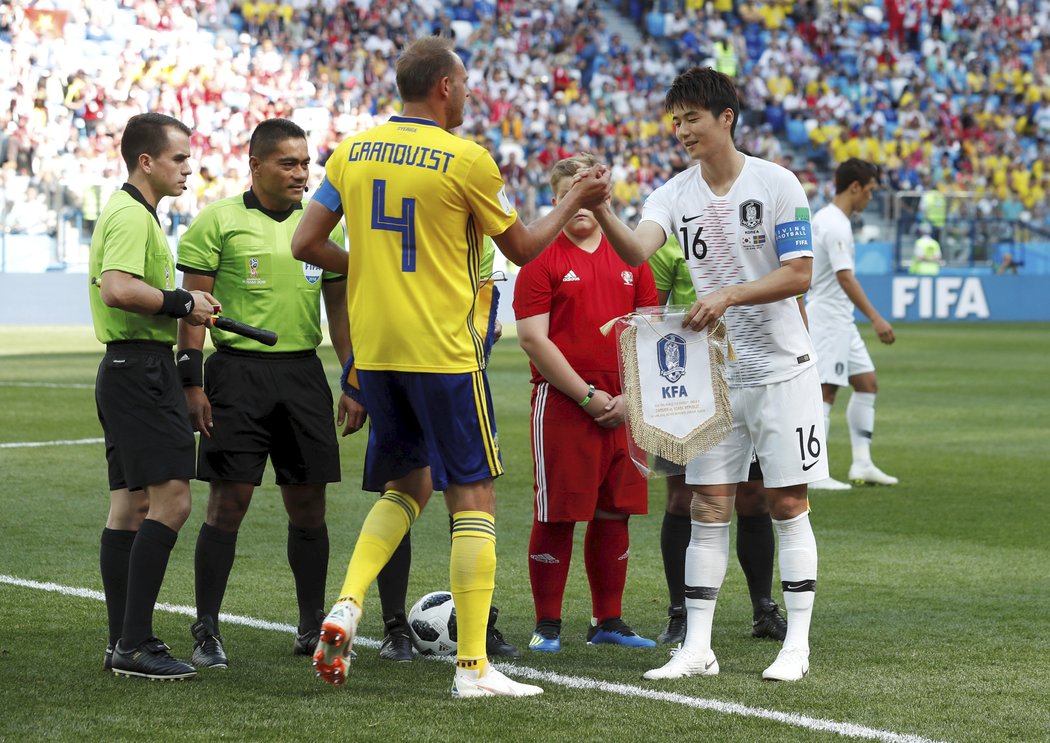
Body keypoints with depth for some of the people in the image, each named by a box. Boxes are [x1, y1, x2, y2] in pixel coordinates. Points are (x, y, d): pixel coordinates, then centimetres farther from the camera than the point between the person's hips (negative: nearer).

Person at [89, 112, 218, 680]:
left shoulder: (133, 213, 21)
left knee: (130, 503, 10)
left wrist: (186, 306, 17)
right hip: (140, 369, -11)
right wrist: (182, 302, -17)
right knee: (171, 499, -14)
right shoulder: (131, 215, -14)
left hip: (129, 371, 11)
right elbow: (117, 288, -28)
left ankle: (124, 642, 13)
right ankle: (134, 644, -15)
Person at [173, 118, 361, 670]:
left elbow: (339, 308, 16)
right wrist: (192, 381, -9)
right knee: (227, 502, -6)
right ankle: (206, 633, 2)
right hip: (238, 371, -4)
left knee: (308, 504, 6)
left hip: (303, 373, 4)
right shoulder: (219, 221, -1)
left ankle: (312, 627, 18)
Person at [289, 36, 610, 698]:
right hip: (442, 351, -6)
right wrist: (575, 202, 18)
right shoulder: (466, 160, -9)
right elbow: (523, 248, 2)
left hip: (374, 348, 6)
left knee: (408, 483, 21)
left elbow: (306, 244, 7)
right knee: (474, 495, 1)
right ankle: (473, 664, -2)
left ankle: (347, 606, 0)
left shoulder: (353, 151, 6)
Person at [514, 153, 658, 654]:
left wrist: (629, 397, -2)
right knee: (556, 516, -3)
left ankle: (608, 621, 17)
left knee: (614, 514, 8)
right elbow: (533, 338, -9)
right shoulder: (542, 259, -2)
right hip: (562, 403, -5)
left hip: (622, 409, 5)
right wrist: (587, 396, -12)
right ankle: (547, 625, 5)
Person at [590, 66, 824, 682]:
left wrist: (730, 295, -23)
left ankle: (797, 644, 6)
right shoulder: (675, 193, 2)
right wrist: (600, 211, -35)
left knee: (787, 503, -1)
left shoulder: (777, 184, -8)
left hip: (781, 369, -3)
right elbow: (638, 250, -17)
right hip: (710, 372, 4)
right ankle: (697, 648, 5)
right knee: (709, 505, 2)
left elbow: (799, 274, -12)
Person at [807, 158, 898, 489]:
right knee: (826, 391, -9)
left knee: (866, 384, 10)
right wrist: (876, 318, -28)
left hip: (841, 321, 10)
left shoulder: (824, 218, 13)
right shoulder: (835, 225, -18)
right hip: (829, 318, -10)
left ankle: (862, 464, 11)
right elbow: (845, 277, -26)